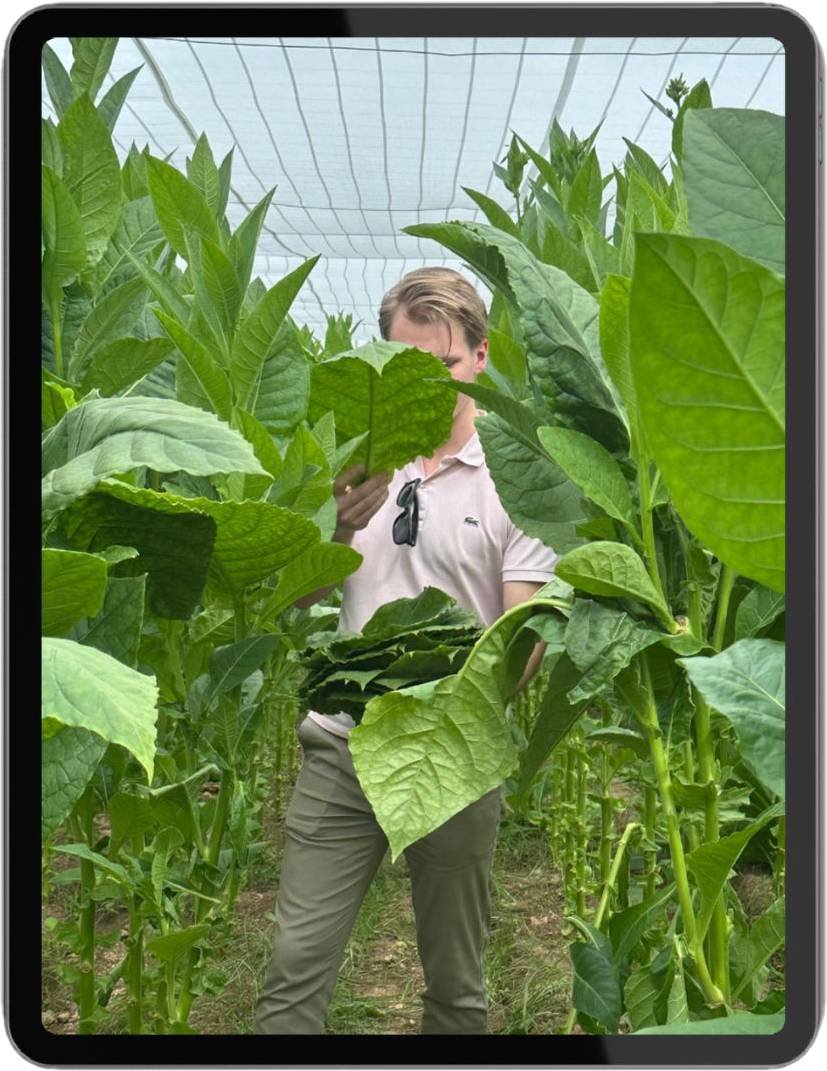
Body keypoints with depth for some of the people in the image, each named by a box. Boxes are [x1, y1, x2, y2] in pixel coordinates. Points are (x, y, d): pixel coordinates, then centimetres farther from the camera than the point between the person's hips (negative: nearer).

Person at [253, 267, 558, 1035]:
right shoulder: (361, 460, 8)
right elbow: (298, 597, 7)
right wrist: (341, 531, -13)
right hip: (343, 742, 3)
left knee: (454, 982, 12)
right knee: (296, 961, 3)